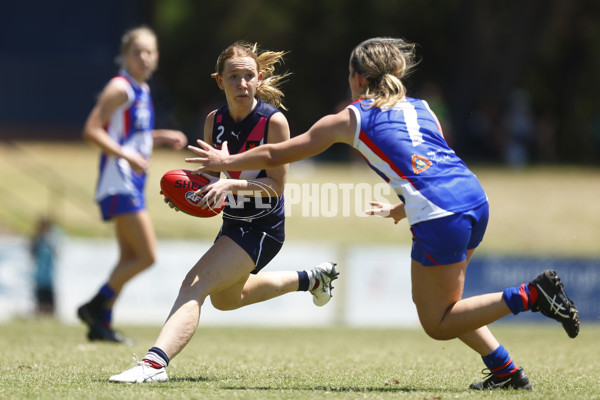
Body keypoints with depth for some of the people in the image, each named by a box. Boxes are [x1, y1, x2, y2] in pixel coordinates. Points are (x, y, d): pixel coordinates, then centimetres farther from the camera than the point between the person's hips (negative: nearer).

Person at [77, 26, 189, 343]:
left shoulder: (142, 90, 15)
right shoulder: (120, 88, -12)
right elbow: (91, 131, -19)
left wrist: (161, 137, 15)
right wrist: (128, 156, -24)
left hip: (133, 183, 10)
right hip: (119, 182, -10)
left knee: (129, 258, 10)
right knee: (147, 255, -12)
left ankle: (101, 324, 13)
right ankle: (95, 307, -4)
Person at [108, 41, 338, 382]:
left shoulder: (273, 120, -20)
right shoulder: (215, 120, -3)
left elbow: (276, 184, -18)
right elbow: (211, 172, 8)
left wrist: (231, 184, -32)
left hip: (262, 229, -9)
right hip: (233, 223, 9)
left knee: (195, 285, -26)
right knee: (225, 299, 31)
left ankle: (155, 362, -41)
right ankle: (309, 279, 50)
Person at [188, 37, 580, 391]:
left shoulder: (349, 119, 12)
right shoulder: (421, 109, 25)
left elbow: (275, 154, 21)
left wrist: (226, 161, 36)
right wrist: (399, 210, 45)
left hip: (440, 216, -7)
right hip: (475, 197, 7)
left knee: (437, 324, 5)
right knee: (438, 305, 24)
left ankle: (530, 294, -12)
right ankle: (506, 371, 14)